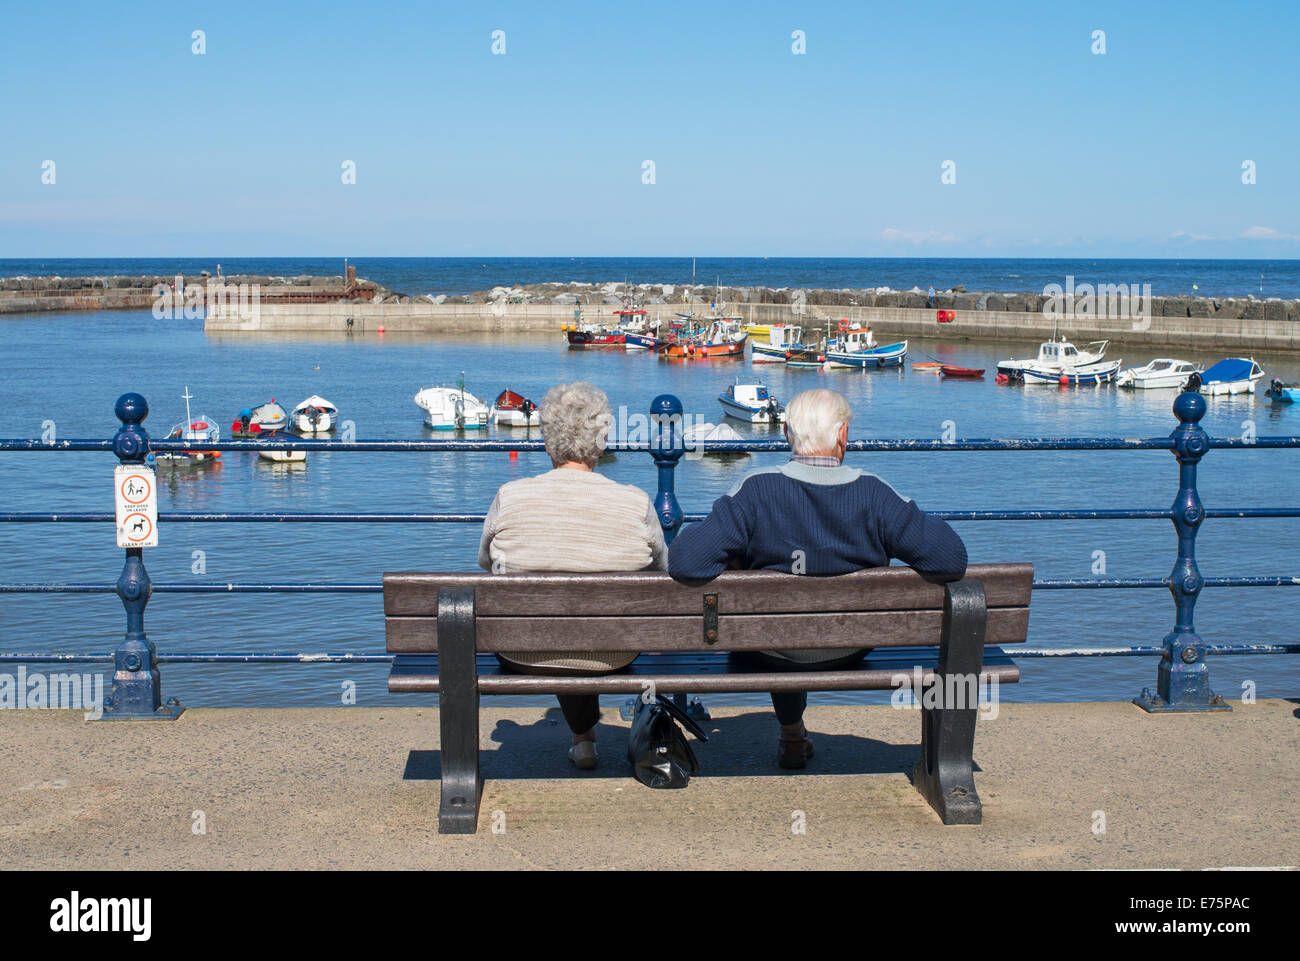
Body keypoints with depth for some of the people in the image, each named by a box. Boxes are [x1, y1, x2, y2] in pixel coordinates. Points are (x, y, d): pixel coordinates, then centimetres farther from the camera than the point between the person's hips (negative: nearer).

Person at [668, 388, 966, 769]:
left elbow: (686, 563, -30)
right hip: (851, 652, 1)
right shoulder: (873, 492, -20)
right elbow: (951, 559, -23)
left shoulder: (755, 490, -23)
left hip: (771, 653, -1)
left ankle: (792, 737, 52)